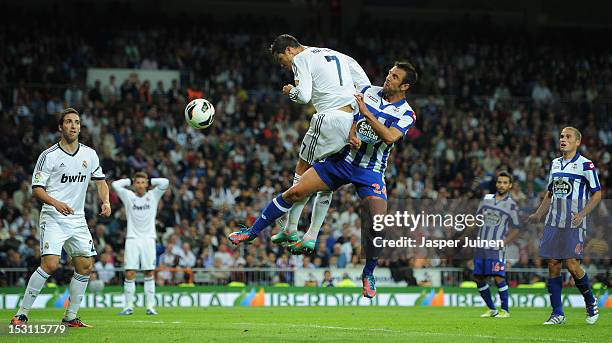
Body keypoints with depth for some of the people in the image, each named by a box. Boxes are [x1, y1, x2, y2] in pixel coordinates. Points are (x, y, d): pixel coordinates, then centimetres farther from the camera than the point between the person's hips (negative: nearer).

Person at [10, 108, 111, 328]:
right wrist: (56, 203, -24)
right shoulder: (49, 156, -6)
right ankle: (21, 314, -13)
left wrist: (105, 202, 1)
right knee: (50, 264, -20)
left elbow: (100, 181, 19)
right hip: (53, 219, -6)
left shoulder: (89, 154, 8)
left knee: (86, 266, 2)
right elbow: (37, 188, -7)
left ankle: (70, 317, 14)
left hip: (78, 219, 6)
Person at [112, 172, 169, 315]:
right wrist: (130, 181, 7)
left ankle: (150, 306, 1)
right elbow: (115, 185, -3)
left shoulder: (153, 196, 8)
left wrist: (150, 181, 8)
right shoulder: (129, 196, 7)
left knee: (149, 273, -1)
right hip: (132, 239, 0)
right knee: (129, 273, -6)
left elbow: (165, 182, 0)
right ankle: (129, 306, -1)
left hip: (148, 238, 1)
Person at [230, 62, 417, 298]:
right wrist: (351, 134, -14)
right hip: (342, 159, 3)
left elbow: (389, 137, -23)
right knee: (294, 192, -6)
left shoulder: (406, 114, -7)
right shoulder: (369, 91, 4)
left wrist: (366, 112, -26)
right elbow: (349, 116, 7)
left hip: (370, 171, -3)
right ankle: (252, 232, 8)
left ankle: (368, 274, 6)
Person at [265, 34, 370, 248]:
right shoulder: (334, 54, 25)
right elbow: (366, 86, 19)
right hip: (353, 122, 7)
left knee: (303, 172, 6)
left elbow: (303, 96, -11)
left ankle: (290, 229, 5)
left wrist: (290, 91, 10)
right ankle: (311, 236, 14)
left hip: (329, 119, -7)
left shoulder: (301, 59, 2)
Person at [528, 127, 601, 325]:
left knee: (572, 264, -12)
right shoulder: (555, 164, 15)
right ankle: (557, 313, 5)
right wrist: (538, 214, 14)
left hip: (574, 224, -6)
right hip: (553, 223, 6)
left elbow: (597, 194, -4)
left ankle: (591, 303, 13)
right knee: (553, 264, 0)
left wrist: (582, 214, -16)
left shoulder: (585, 165, -4)